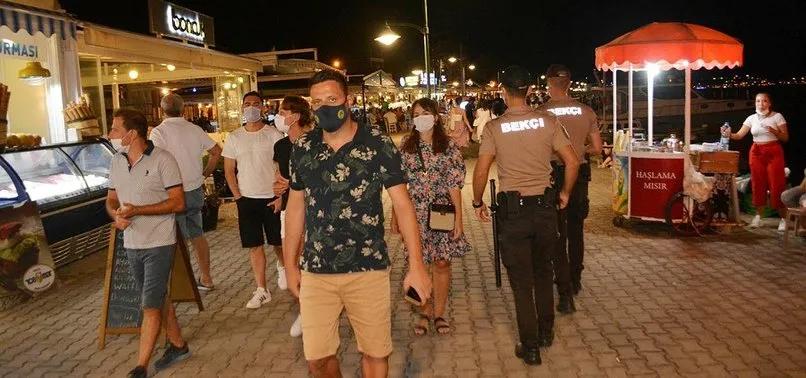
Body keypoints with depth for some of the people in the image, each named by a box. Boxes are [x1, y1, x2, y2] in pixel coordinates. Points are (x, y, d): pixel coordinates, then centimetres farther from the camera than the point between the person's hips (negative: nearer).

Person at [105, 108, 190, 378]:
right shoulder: (117, 161, 6)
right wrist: (116, 216, -10)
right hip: (131, 245, 7)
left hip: (159, 244, -7)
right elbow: (111, 200, 14)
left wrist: (136, 210, -22)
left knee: (151, 306, -4)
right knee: (158, 300, 18)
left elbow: (178, 203, -15)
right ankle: (178, 345, 34)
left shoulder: (162, 160, -13)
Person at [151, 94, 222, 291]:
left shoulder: (159, 131, -12)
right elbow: (217, 151, 12)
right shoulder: (194, 129, 5)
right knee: (197, 235, 17)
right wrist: (205, 174, 16)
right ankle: (206, 278, 26)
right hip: (196, 191, 6)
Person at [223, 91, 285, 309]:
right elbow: (229, 170, 7)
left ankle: (282, 267, 42)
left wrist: (282, 196, -10)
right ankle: (262, 291, 11)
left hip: (272, 198, -2)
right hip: (247, 199, 2)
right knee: (255, 246, 3)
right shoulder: (234, 138, 4)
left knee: (279, 241, 10)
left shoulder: (274, 135, -3)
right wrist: (238, 196, -1)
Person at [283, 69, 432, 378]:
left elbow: (402, 204, -7)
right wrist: (290, 265, 10)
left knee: (376, 353, 11)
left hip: (368, 270, -2)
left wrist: (416, 266, -11)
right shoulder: (302, 149, 2)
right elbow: (296, 207, 10)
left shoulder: (379, 145, -8)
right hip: (315, 272, 3)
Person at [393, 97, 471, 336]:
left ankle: (439, 313, 20)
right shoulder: (406, 146, 3)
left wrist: (458, 218, -8)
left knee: (441, 262, 5)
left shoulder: (448, 146, -2)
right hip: (415, 213, 1)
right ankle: (424, 313, 21)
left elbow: (455, 185, -4)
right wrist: (395, 216, 4)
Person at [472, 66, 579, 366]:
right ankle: (546, 332, 36)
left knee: (522, 281, 8)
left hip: (513, 209, -2)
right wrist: (565, 192, 12)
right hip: (545, 206, 3)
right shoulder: (548, 121, -3)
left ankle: (530, 348, 16)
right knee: (543, 273, 22)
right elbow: (572, 161, -4)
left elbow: (480, 173, -9)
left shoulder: (494, 127, -7)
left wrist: (477, 203, 7)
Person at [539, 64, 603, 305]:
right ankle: (575, 280, 36)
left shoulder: (541, 113, -11)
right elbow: (597, 148, 3)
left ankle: (565, 294, -2)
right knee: (576, 230, 20)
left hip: (553, 176, -3)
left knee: (558, 234, 2)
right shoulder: (586, 111, -1)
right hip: (580, 175, 4)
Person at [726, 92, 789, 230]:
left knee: (777, 185, -5)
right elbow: (739, 135, -2)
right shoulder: (752, 118, 5)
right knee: (758, 185, 5)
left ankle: (783, 218, 4)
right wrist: (729, 134, -22)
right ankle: (758, 216, 14)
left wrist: (774, 131, -20)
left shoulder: (777, 116, -2)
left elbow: (786, 138, -2)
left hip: (774, 152, -3)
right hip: (756, 152, 3)